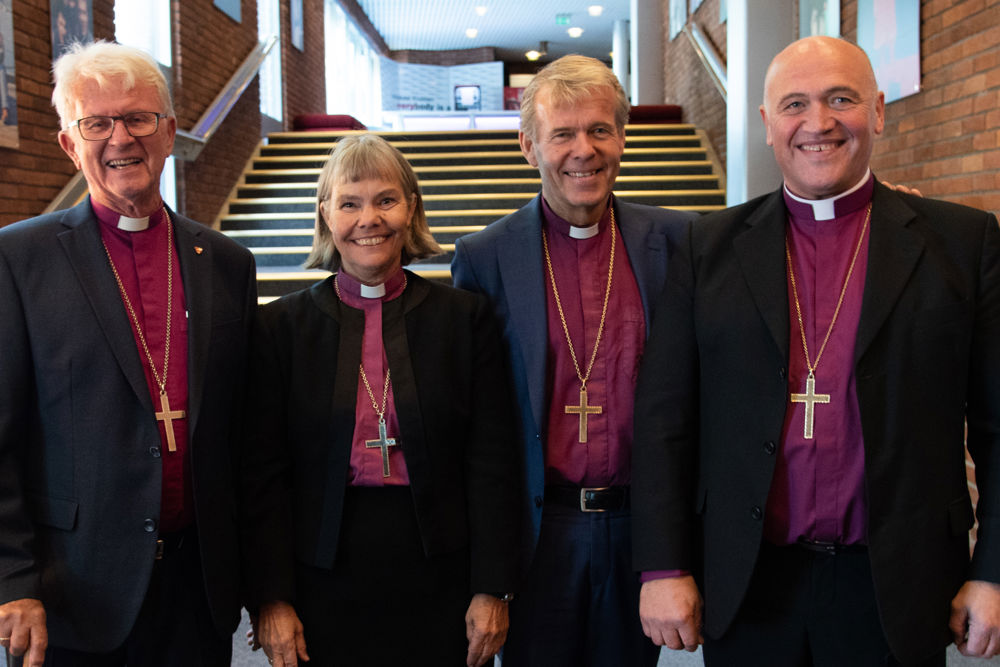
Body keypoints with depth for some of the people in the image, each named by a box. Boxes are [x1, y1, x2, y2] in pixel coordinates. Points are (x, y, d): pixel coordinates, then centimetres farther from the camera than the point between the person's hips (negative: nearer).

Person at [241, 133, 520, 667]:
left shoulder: (465, 316, 1)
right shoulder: (280, 326, 1)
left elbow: (490, 463, -1)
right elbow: (263, 474, 0)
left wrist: (492, 589, -4)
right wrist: (270, 599, -5)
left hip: (439, 579, 0)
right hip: (324, 579, 0)